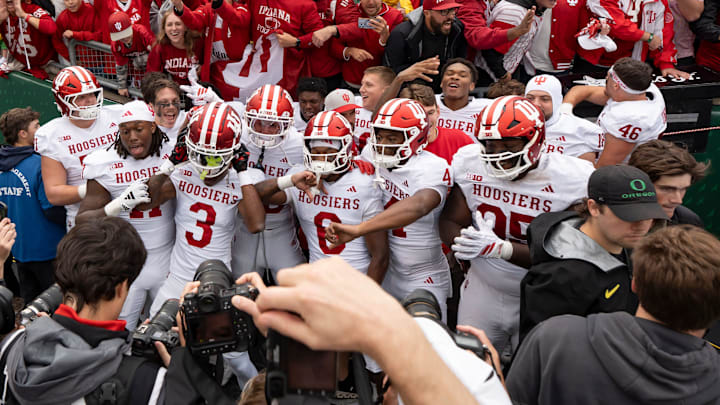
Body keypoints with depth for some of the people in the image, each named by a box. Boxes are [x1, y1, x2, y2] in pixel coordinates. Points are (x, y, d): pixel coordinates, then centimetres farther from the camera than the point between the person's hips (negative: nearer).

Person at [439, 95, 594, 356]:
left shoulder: (572, 179, -20)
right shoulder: (470, 163, -9)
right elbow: (449, 222, -4)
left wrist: (501, 248, -33)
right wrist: (465, 241, -27)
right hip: (483, 289, 3)